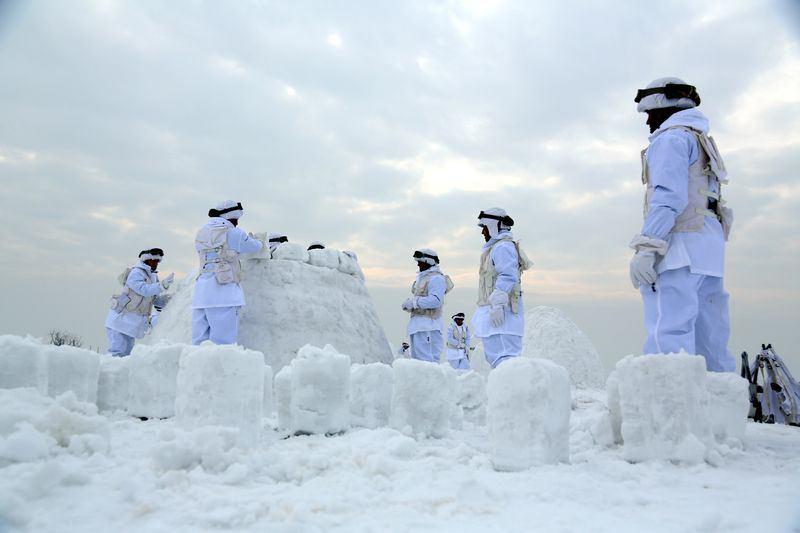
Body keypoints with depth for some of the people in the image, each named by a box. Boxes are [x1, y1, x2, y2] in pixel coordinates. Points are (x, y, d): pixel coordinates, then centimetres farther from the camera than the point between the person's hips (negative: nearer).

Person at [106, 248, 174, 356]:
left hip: (131, 324, 9)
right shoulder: (136, 273, -13)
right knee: (117, 352, -11)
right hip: (120, 320, -9)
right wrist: (162, 285, -35)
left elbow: (155, 299, 15)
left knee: (126, 353, 12)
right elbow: (144, 289, -28)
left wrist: (166, 299, -2)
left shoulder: (152, 277, 13)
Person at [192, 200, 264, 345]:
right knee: (223, 344, -7)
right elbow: (255, 246, 13)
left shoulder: (201, 234, 19)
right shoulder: (233, 233, 0)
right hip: (223, 291, -7)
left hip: (200, 293, 7)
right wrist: (259, 242, 35)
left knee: (200, 342, 5)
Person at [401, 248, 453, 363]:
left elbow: (436, 300, -22)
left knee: (427, 361, -13)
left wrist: (413, 302, -16)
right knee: (416, 359, 12)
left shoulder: (436, 278, -8)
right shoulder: (421, 278, 22)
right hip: (417, 325, 10)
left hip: (428, 325, -10)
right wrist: (408, 304, 5)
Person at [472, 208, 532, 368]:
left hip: (500, 313, -11)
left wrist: (497, 305, -24)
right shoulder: (497, 248, 25)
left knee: (502, 356, -15)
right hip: (496, 312, 11)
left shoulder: (503, 246, -8)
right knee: (493, 355, 12)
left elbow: (507, 277, -20)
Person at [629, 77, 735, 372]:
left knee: (668, 338, -17)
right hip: (708, 248, 10)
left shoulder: (671, 137, 1)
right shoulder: (703, 143, 30)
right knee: (710, 343, 8)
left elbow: (668, 197, -14)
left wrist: (645, 248, -20)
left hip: (680, 248, -10)